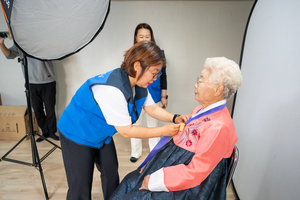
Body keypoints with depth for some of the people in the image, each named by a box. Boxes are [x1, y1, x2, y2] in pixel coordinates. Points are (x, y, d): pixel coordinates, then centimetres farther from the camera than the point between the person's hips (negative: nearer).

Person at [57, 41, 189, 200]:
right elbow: (126, 131, -29)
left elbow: (152, 108, 2)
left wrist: (175, 118, -15)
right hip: (77, 135, -8)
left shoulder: (138, 84, -9)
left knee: (111, 175, 18)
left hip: (101, 134, 8)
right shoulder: (112, 90, -37)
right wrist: (163, 131, -24)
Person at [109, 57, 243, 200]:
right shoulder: (202, 110, 3)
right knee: (128, 182, 9)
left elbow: (194, 173, -25)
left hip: (186, 188, -8)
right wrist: (153, 163, 7)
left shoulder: (219, 127, -27)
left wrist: (153, 181, -18)